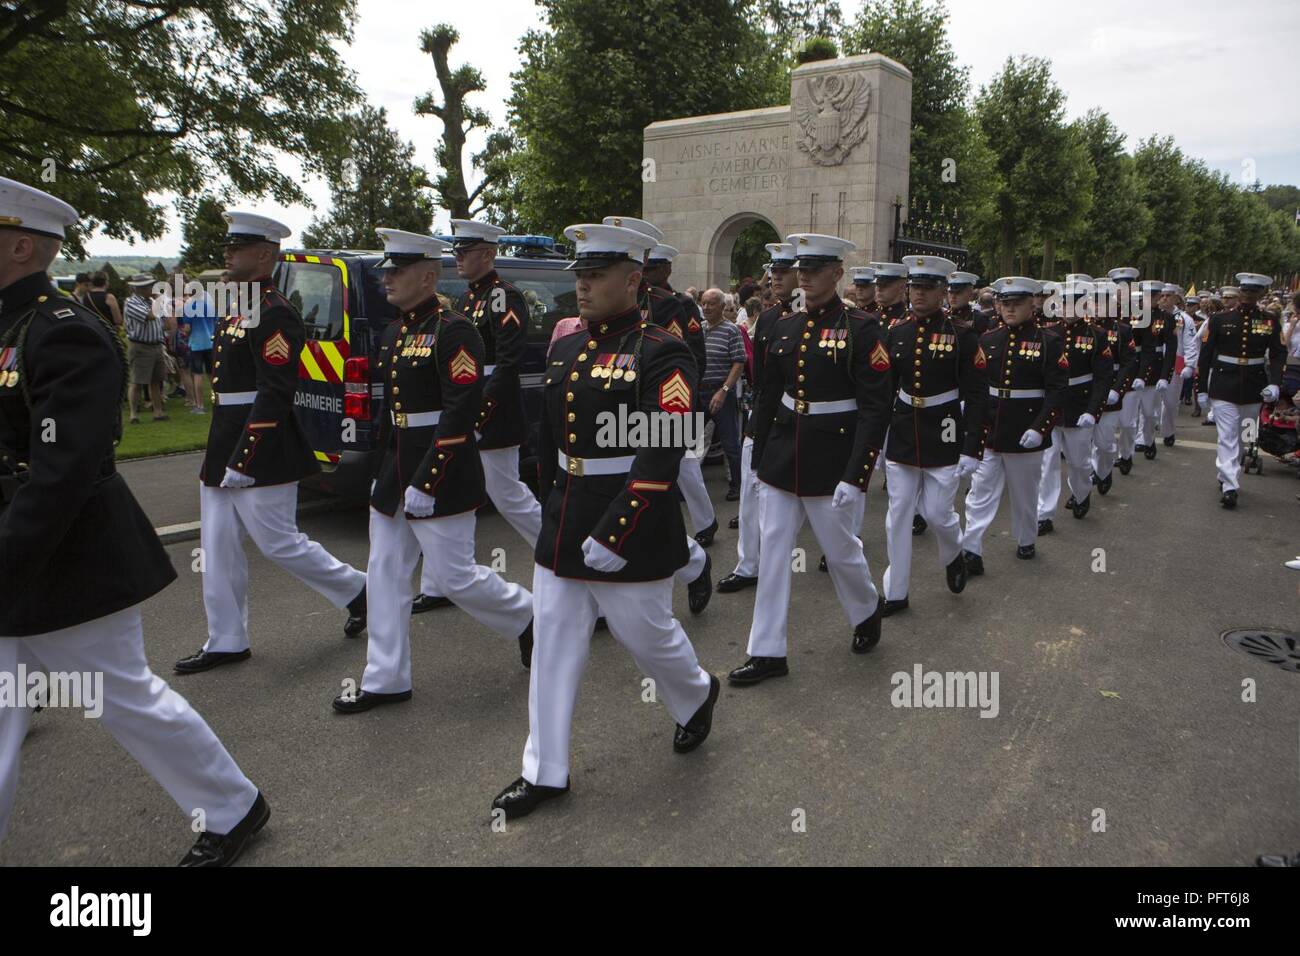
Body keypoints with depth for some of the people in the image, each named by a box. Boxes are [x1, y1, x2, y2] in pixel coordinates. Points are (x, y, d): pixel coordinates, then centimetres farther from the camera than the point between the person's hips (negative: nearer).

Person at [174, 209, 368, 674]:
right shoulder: (240, 309, 15)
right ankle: (226, 642, 22)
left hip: (259, 454, -10)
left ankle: (356, 589, 21)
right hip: (225, 450, 10)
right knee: (218, 549, 12)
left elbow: (275, 395, -23)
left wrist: (241, 461, -24)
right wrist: (222, 455, 21)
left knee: (279, 542, 0)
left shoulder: (274, 313, -16)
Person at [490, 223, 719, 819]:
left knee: (646, 634, 11)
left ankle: (697, 697, 44)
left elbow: (661, 457, -21)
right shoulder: (564, 350, 8)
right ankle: (545, 772, 23)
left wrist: (613, 534, -24)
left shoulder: (660, 354, -14)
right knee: (552, 644, 10)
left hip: (629, 534, -7)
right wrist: (552, 504, 18)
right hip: (562, 529, 7)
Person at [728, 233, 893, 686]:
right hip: (782, 457, 5)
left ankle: (867, 610, 42)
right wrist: (758, 461, 12)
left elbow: (875, 408, -14)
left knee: (841, 550, 10)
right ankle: (767, 652, 16)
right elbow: (768, 397, 12)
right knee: (771, 552, 6)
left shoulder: (862, 328, -10)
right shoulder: (784, 328, 7)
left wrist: (855, 476, -19)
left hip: (833, 459, -5)